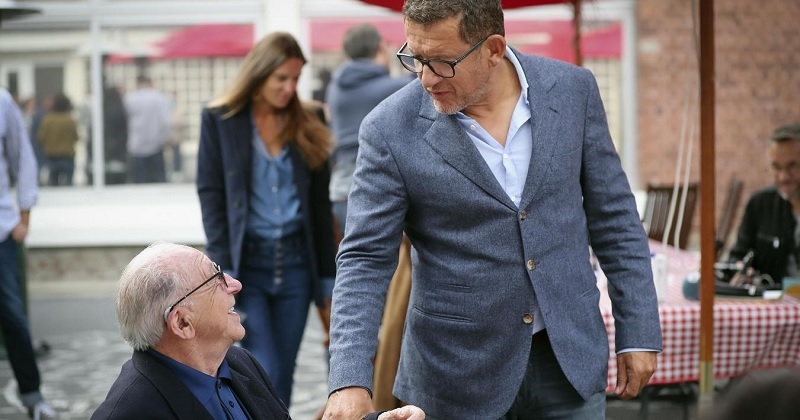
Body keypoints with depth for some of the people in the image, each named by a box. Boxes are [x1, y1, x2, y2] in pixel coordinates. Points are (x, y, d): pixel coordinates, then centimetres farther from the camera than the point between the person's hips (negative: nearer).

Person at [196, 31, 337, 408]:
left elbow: (320, 204, 10)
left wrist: (326, 271, 7)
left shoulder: (306, 125, 8)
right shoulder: (220, 119, 0)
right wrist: (222, 268, -12)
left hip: (295, 260, 3)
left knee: (283, 374, 7)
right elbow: (210, 194, -3)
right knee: (265, 373, -10)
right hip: (247, 260, -3)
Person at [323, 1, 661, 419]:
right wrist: (349, 380, -21)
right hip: (458, 375, -2)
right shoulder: (391, 129, -12)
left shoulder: (571, 88, -5)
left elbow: (613, 216, 3)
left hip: (571, 358, 2)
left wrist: (639, 333, 3)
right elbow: (365, 260, -9)